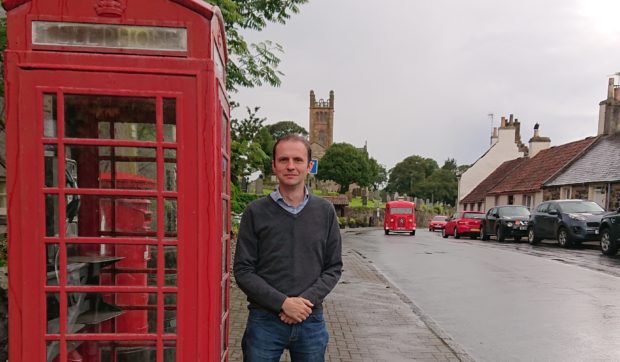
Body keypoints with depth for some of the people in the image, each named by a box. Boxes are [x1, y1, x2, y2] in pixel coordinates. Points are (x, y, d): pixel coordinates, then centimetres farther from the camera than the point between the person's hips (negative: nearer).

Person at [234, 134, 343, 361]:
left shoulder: (325, 211, 2)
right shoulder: (256, 212, -4)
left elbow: (334, 268, 4)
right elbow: (243, 271, -5)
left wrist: (306, 300, -11)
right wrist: (283, 303, -14)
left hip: (311, 320, 2)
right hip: (264, 320, -1)